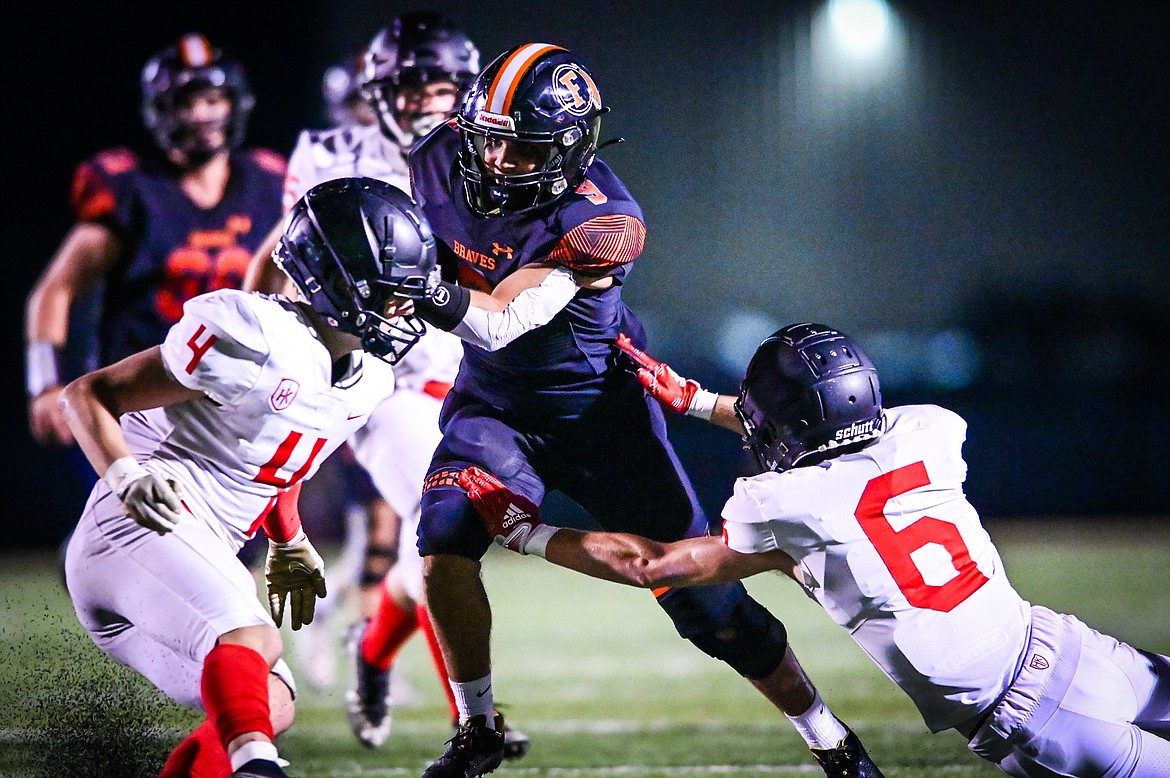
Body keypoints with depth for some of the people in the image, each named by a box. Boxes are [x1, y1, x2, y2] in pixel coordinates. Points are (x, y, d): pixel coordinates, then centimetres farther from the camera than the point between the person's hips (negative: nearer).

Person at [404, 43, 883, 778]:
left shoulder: (600, 222, -30)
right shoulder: (446, 159, -16)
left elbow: (500, 325, -41)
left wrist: (435, 294, -58)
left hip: (601, 413, -3)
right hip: (494, 405, 3)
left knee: (703, 593, -1)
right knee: (444, 540, -24)